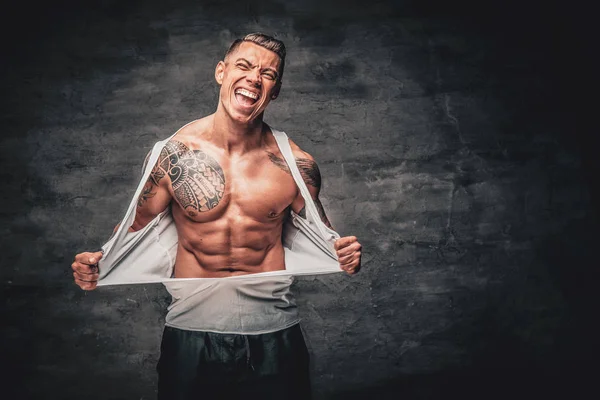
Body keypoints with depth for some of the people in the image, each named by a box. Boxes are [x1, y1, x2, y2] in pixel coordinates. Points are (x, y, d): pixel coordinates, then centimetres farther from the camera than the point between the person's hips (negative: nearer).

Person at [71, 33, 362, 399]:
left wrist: (345, 256, -15)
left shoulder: (295, 165, -6)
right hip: (191, 333, 0)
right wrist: (97, 262, -13)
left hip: (272, 335, 1)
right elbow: (136, 224, 4)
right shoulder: (173, 153, -7)